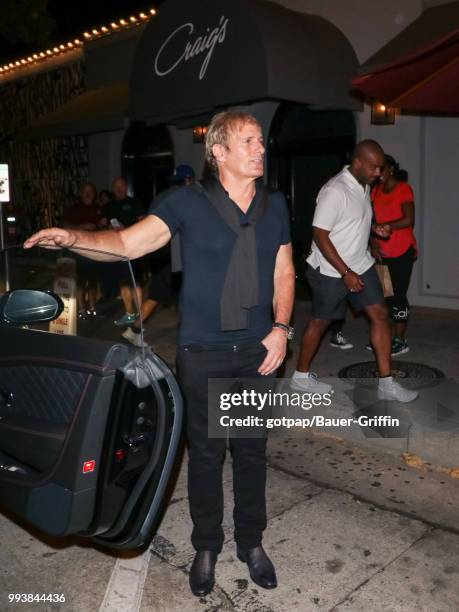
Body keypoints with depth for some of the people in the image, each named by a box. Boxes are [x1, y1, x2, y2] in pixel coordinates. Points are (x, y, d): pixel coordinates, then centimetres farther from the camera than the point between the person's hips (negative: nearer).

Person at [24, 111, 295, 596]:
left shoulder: (274, 205, 5)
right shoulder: (188, 202, -8)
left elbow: (284, 272, 10)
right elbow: (128, 242, -16)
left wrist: (280, 327, -2)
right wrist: (75, 238, -34)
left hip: (256, 351, 3)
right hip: (202, 354, -3)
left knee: (252, 450, 14)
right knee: (205, 452, 11)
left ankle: (251, 542, 36)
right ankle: (206, 547, 34)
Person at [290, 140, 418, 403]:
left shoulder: (365, 187, 6)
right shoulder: (335, 191, -21)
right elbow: (320, 235, -23)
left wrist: (374, 227, 0)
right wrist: (346, 273, -23)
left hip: (361, 265, 8)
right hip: (331, 270, -8)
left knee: (380, 315, 1)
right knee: (321, 322, 6)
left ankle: (386, 383, 8)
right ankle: (301, 375, 26)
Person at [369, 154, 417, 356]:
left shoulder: (403, 189, -7)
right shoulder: (375, 191, 10)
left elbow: (409, 220, -17)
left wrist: (382, 226, -21)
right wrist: (374, 243, -6)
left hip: (402, 251, -6)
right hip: (382, 252, 6)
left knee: (398, 295, -5)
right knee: (384, 294, 8)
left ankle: (400, 341, 4)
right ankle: (387, 337, 18)